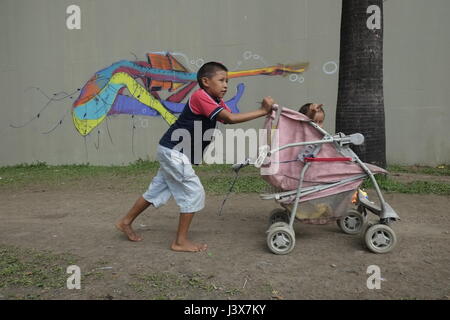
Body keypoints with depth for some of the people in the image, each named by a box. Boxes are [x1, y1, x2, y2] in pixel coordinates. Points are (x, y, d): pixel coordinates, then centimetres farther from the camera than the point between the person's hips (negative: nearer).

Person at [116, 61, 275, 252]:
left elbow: (229, 119, -4)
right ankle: (180, 242, 5)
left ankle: (126, 222, 35)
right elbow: (230, 119, -26)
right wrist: (262, 111, -24)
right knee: (194, 193, -6)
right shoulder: (200, 96, -18)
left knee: (157, 191, 18)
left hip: (171, 151, 10)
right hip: (173, 151, -10)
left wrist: (265, 111, -13)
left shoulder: (218, 103, 12)